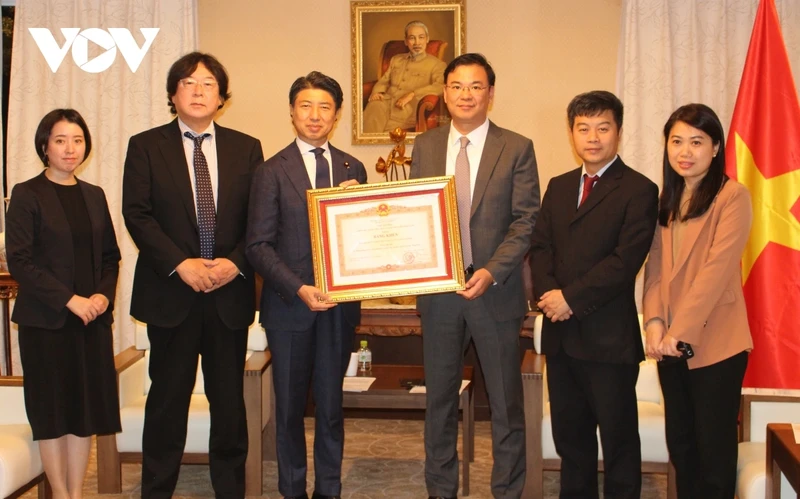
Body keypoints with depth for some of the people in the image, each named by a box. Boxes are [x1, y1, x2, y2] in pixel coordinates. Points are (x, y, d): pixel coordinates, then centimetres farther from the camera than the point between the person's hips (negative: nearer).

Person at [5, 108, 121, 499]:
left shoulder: (94, 196, 11)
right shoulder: (27, 195, -4)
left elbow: (110, 256, 14)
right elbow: (19, 260, -10)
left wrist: (103, 295, -4)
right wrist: (69, 299, -15)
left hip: (92, 319, 4)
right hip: (46, 321, -4)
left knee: (86, 407, 6)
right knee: (52, 409, 3)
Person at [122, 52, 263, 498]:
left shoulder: (246, 149, 8)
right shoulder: (145, 146, 4)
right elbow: (137, 214, -5)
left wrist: (235, 263, -12)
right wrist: (181, 264, -15)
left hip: (230, 292, 2)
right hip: (171, 291, -1)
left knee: (230, 398, 8)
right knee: (168, 397, 5)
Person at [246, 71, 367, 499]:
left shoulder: (352, 168, 9)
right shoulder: (272, 171, -1)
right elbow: (258, 245, -6)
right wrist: (299, 289, -16)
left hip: (339, 304, 2)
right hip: (289, 304, -2)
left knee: (331, 405, 9)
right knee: (290, 406, 8)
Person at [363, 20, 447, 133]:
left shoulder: (436, 64, 9)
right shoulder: (396, 60, 27)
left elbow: (440, 86, -8)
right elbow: (383, 81, 29)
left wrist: (412, 94, -17)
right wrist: (376, 92, 4)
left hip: (409, 106, -4)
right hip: (387, 101, 4)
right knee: (374, 107, -31)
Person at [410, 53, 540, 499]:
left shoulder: (517, 148, -3)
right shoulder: (425, 147, 7)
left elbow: (526, 221, -7)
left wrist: (492, 272, -19)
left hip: (496, 291, -3)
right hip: (438, 291, 3)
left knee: (506, 402, 7)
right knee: (440, 398, 13)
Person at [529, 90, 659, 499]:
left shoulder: (638, 190, -7)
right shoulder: (558, 187, 14)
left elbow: (625, 261, -15)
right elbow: (540, 246, 9)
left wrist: (571, 298, -16)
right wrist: (548, 293, -9)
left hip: (609, 337, -6)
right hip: (561, 334, 6)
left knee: (618, 437, 6)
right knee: (569, 434, 15)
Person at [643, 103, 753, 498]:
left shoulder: (732, 196, -9)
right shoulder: (666, 201, 12)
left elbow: (717, 269, -16)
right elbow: (655, 268, 7)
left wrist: (681, 330, -18)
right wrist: (655, 324, -8)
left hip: (715, 344, -6)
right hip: (670, 345, 6)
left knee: (714, 450, 2)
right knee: (680, 444, 14)